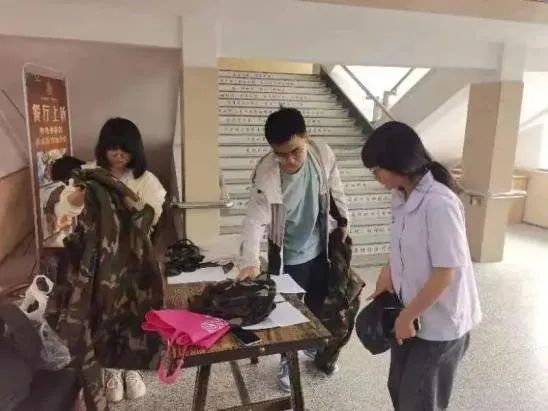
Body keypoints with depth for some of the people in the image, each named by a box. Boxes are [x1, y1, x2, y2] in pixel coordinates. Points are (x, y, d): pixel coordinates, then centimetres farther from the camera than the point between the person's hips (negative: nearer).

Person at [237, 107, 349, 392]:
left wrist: (343, 221, 10)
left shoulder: (323, 155, -19)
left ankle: (313, 345, 50)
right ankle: (287, 361, 37)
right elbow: (255, 220, -31)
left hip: (318, 248, 4)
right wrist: (250, 262, -44)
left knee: (317, 304, 22)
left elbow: (334, 189, -2)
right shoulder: (265, 174, -28)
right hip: (287, 256, -3)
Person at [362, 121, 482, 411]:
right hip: (409, 314, 8)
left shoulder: (439, 203, -27)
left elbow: (446, 273, -25)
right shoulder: (402, 197, 0)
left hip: (439, 324, -7)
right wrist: (389, 271, -3)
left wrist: (408, 316, -17)